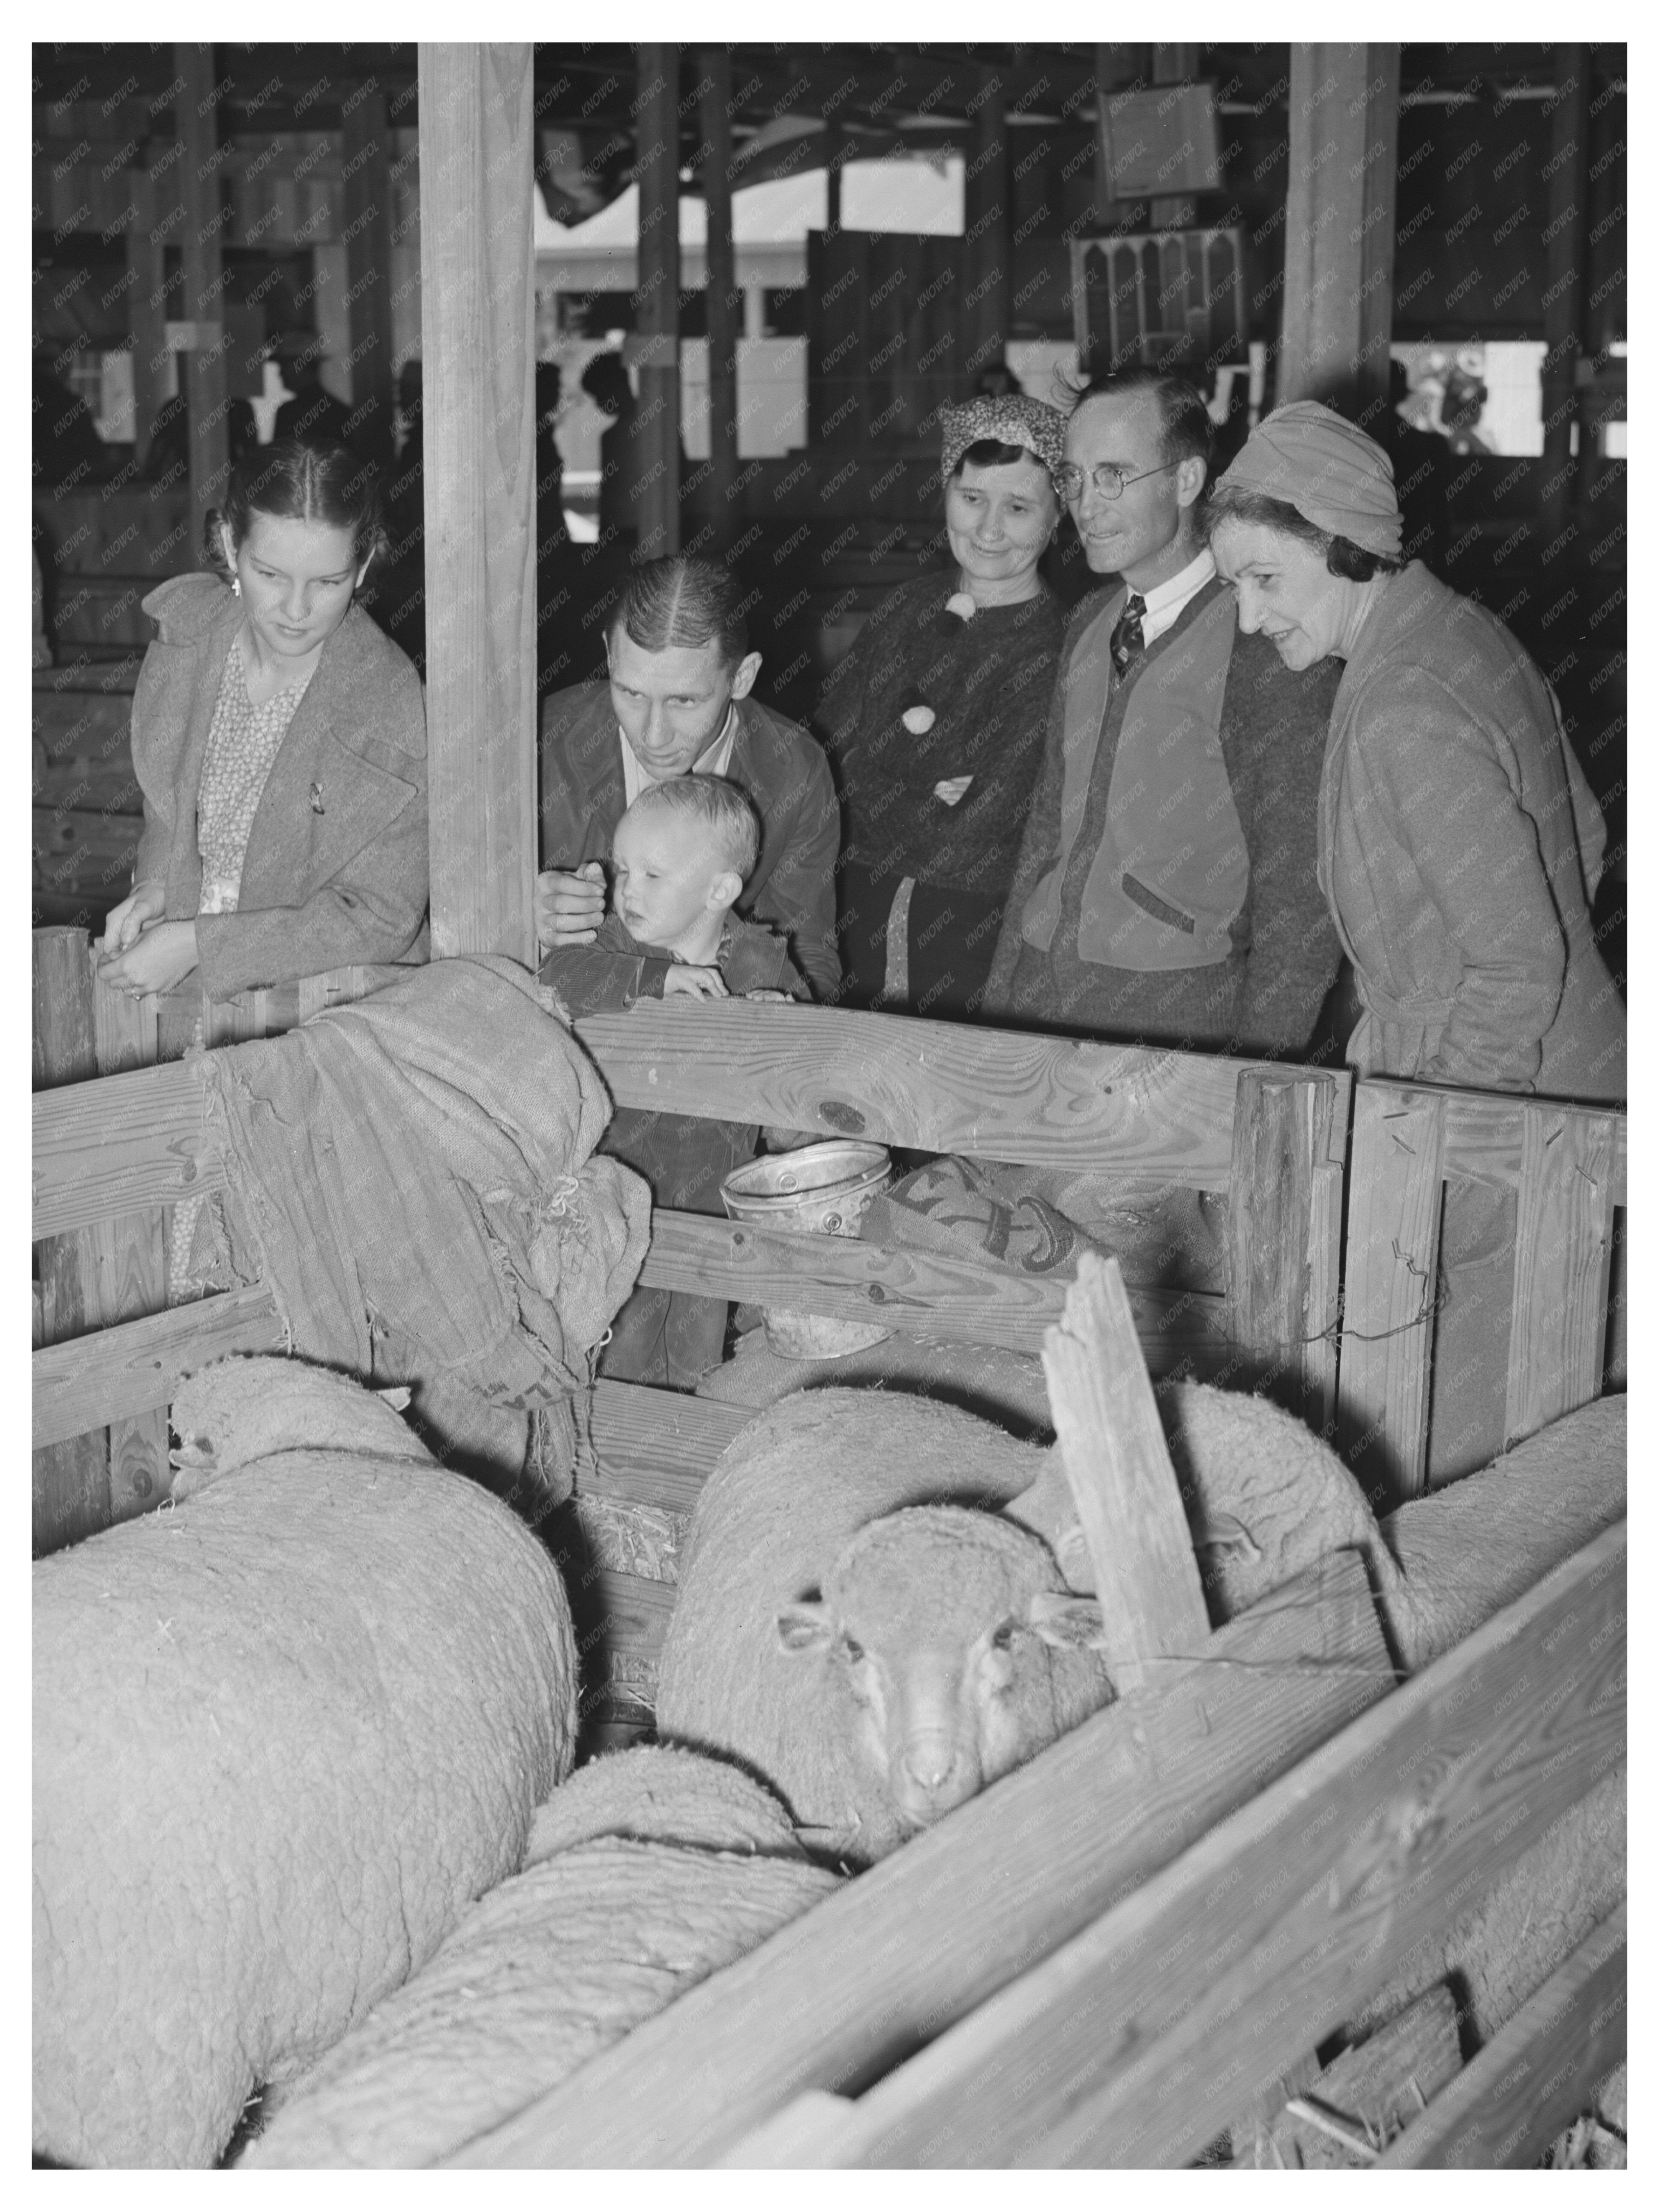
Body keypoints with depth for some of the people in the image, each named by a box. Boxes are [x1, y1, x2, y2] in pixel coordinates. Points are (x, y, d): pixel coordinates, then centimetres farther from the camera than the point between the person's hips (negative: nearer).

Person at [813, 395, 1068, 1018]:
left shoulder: (1059, 646, -11)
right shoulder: (906, 608, 6)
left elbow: (979, 829, -16)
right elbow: (825, 753, -1)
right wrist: (925, 801, -14)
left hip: (978, 927, -4)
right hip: (858, 913, 4)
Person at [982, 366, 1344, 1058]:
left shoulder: (1270, 647, -11)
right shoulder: (1088, 625, 12)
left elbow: (1300, 901, -11)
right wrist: (998, 1003, 14)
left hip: (1183, 1012, -6)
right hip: (1040, 992, 6)